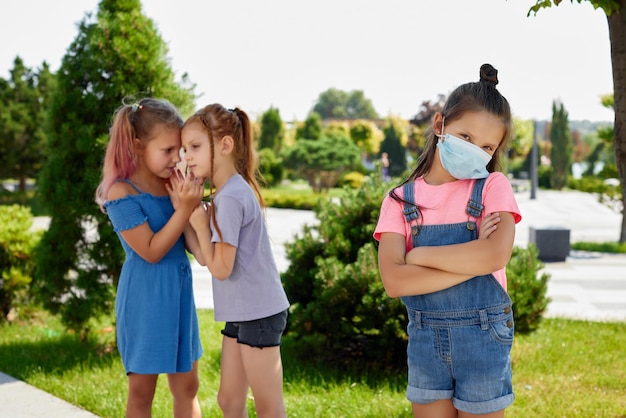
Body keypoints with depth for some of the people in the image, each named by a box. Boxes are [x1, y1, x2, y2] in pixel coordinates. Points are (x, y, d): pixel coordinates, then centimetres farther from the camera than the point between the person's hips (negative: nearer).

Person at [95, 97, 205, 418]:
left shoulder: (172, 183, 2)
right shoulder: (122, 193, -16)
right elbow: (151, 251, -18)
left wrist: (192, 198, -7)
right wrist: (185, 208, -23)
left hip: (178, 294, 6)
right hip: (144, 298, -6)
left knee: (187, 386, 12)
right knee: (142, 389, 7)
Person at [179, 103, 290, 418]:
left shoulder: (229, 197, -19)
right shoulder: (233, 190, 10)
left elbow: (221, 268, -20)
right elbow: (204, 259, 8)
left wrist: (200, 223, -13)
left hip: (258, 313, -10)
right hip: (241, 313, 10)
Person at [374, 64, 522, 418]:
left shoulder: (493, 187, -4)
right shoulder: (401, 200, -1)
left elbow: (496, 255, -23)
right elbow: (394, 281, -14)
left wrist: (418, 255, -15)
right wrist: (473, 261, -18)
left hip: (483, 337, -2)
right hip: (425, 338, 2)